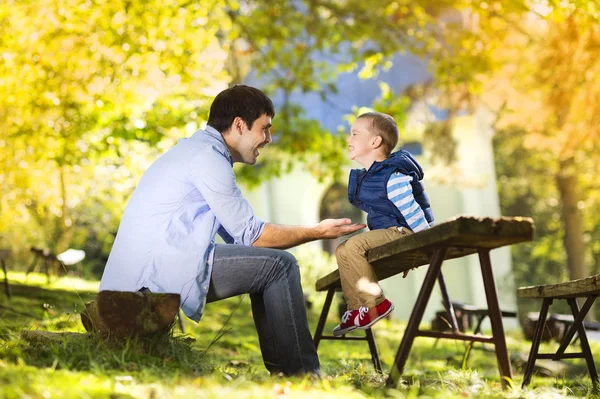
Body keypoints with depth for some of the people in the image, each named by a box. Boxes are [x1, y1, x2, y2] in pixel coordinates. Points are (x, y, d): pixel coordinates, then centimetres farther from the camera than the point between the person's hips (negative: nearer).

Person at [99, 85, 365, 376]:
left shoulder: (198, 149, 21)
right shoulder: (208, 156, -11)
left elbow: (238, 234, 18)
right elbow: (250, 235, -10)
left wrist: (312, 231, 12)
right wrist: (317, 232, 0)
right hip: (162, 267, -10)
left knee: (268, 264, 15)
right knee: (280, 264, -10)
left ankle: (280, 368, 13)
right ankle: (301, 374, -4)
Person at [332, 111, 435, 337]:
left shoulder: (393, 176, -21)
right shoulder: (367, 176, 13)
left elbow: (411, 211, -21)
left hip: (403, 232, -11)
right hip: (387, 232, 11)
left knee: (353, 246, -25)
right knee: (342, 251, 10)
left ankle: (376, 304, -17)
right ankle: (356, 309, 8)